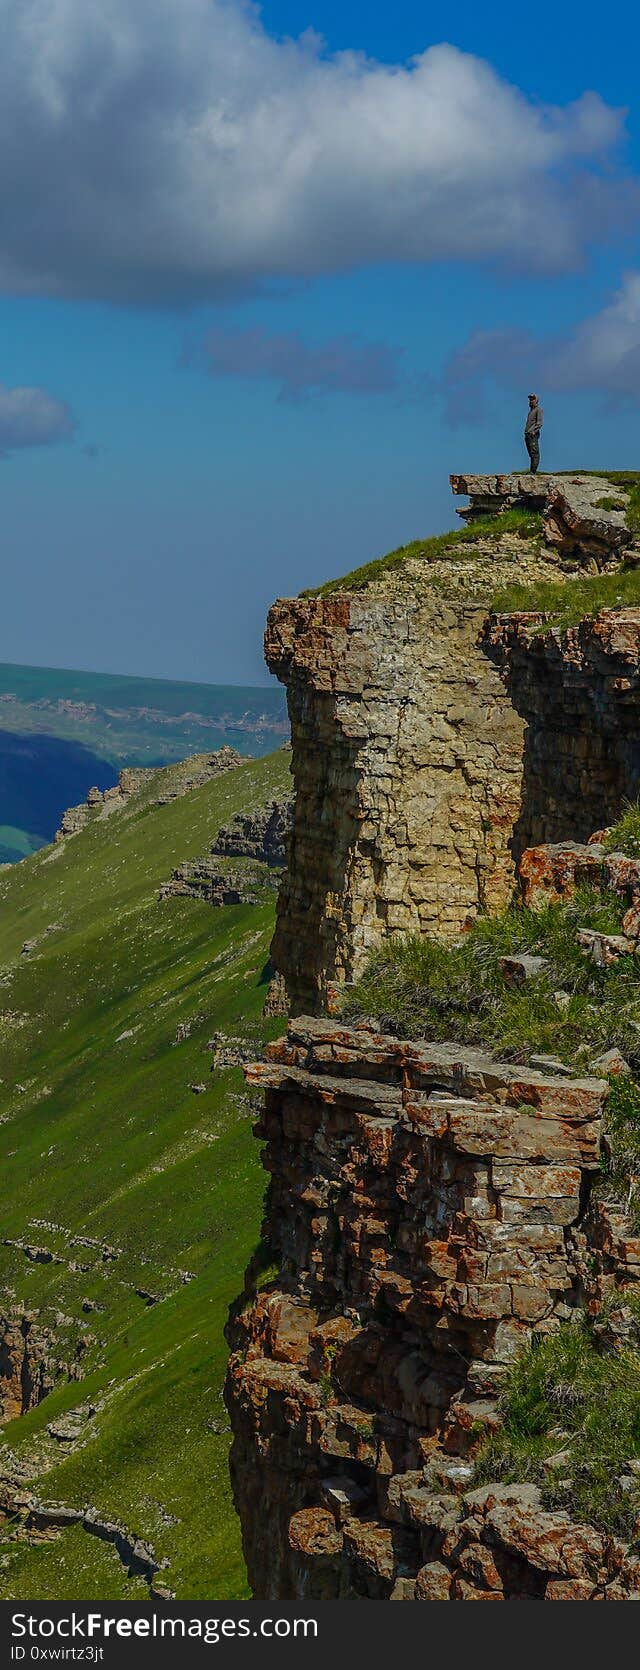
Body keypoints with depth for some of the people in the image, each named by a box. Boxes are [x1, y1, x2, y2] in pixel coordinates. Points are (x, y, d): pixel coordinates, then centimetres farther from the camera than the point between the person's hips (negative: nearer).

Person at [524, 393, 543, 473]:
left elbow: (540, 422, -11)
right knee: (531, 454, 6)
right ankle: (531, 472, 5)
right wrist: (526, 432, 17)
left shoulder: (538, 409, -1)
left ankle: (533, 472, -19)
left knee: (534, 454, -13)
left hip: (533, 434, -9)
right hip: (527, 435, 9)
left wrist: (534, 431, -20)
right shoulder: (531, 410, 24)